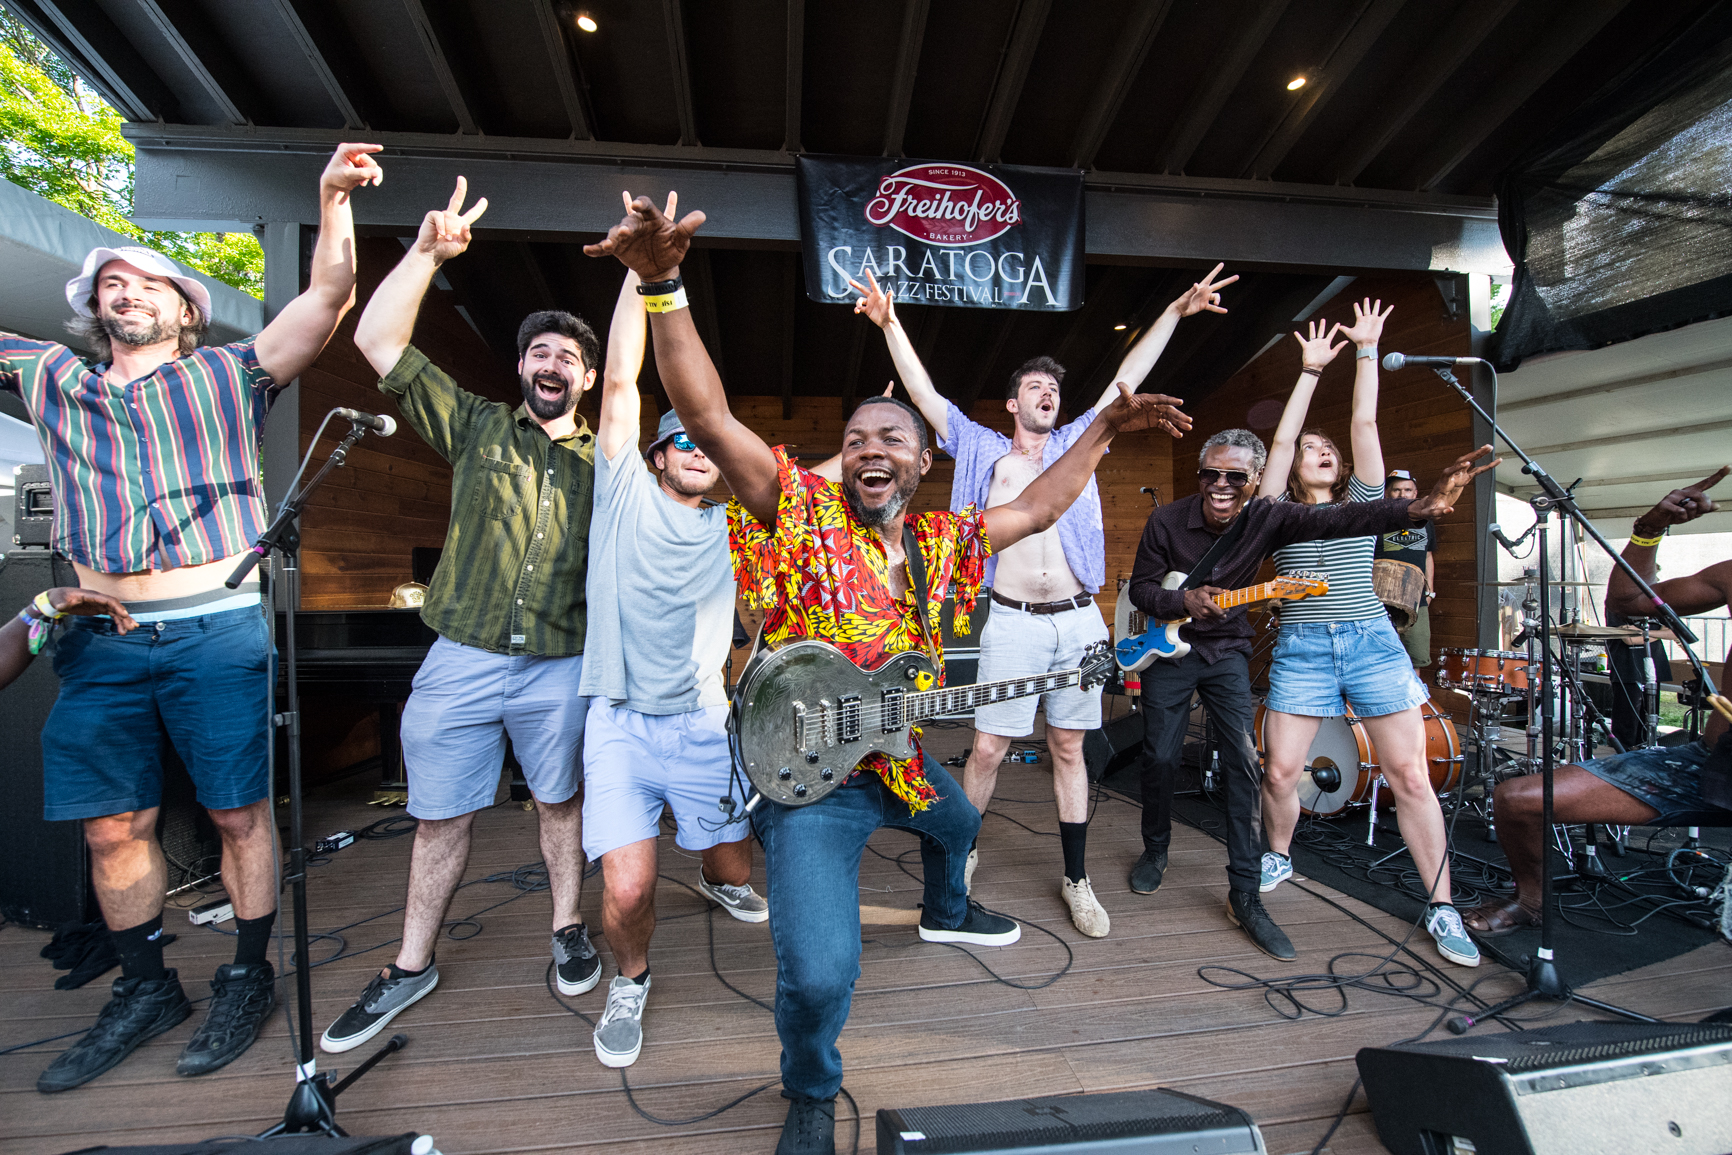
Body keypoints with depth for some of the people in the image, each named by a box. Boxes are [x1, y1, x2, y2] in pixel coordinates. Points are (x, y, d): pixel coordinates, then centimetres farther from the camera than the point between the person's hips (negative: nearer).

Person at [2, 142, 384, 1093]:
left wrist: (332, 199, -10)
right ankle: (145, 991, 28)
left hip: (218, 631, -4)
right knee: (112, 826, 10)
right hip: (100, 643, 4)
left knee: (239, 812, 3)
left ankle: (248, 978, 19)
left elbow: (327, 299, -1)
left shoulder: (226, 375, 9)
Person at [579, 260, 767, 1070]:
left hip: (705, 724, 3)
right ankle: (630, 980, 21)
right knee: (627, 890, -15)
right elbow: (620, 381, -2)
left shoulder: (735, 524, 7)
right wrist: (644, 266, -1)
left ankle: (716, 877, 53)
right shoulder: (627, 494, 3)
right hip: (622, 723, -2)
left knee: (735, 869, 12)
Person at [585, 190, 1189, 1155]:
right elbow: (708, 416, -28)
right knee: (820, 975, -18)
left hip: (898, 757, 7)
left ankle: (947, 913, 73)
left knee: (957, 825, 35)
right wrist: (663, 287, -38)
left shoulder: (937, 540, 0)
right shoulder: (803, 512, -16)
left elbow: (1038, 508, 13)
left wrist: (1104, 430, 10)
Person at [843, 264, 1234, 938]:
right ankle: (961, 855, 24)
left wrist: (1176, 311, 14)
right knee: (987, 749, 0)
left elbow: (1128, 377, 16)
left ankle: (1077, 879, 23)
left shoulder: (1076, 443, 16)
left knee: (1069, 749, 11)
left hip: (1078, 621, 3)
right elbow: (923, 392, 5)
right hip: (1012, 623, -2)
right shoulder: (982, 449, 9)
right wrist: (890, 324, 0)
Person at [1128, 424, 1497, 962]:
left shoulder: (1267, 517, -13)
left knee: (1245, 763, -7)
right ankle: (1155, 851, 28)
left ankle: (1245, 896, 2)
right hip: (1168, 649, -1)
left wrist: (1421, 507, -42)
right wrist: (1185, 601, -29)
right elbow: (1140, 588, -10)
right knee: (1161, 757, 1)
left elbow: (1338, 519, -28)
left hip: (1227, 650, 2)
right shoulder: (1167, 521, -16)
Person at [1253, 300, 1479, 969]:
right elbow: (1280, 439, 3)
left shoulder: (1363, 500, 14)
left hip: (1371, 640, 1)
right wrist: (1311, 370, 6)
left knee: (1410, 775, -2)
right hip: (1301, 646, 0)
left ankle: (1440, 907, 11)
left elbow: (1365, 424, 7)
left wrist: (1367, 350, 7)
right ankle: (1278, 857, 27)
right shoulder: (1278, 510, 11)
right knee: (1279, 770, -1)